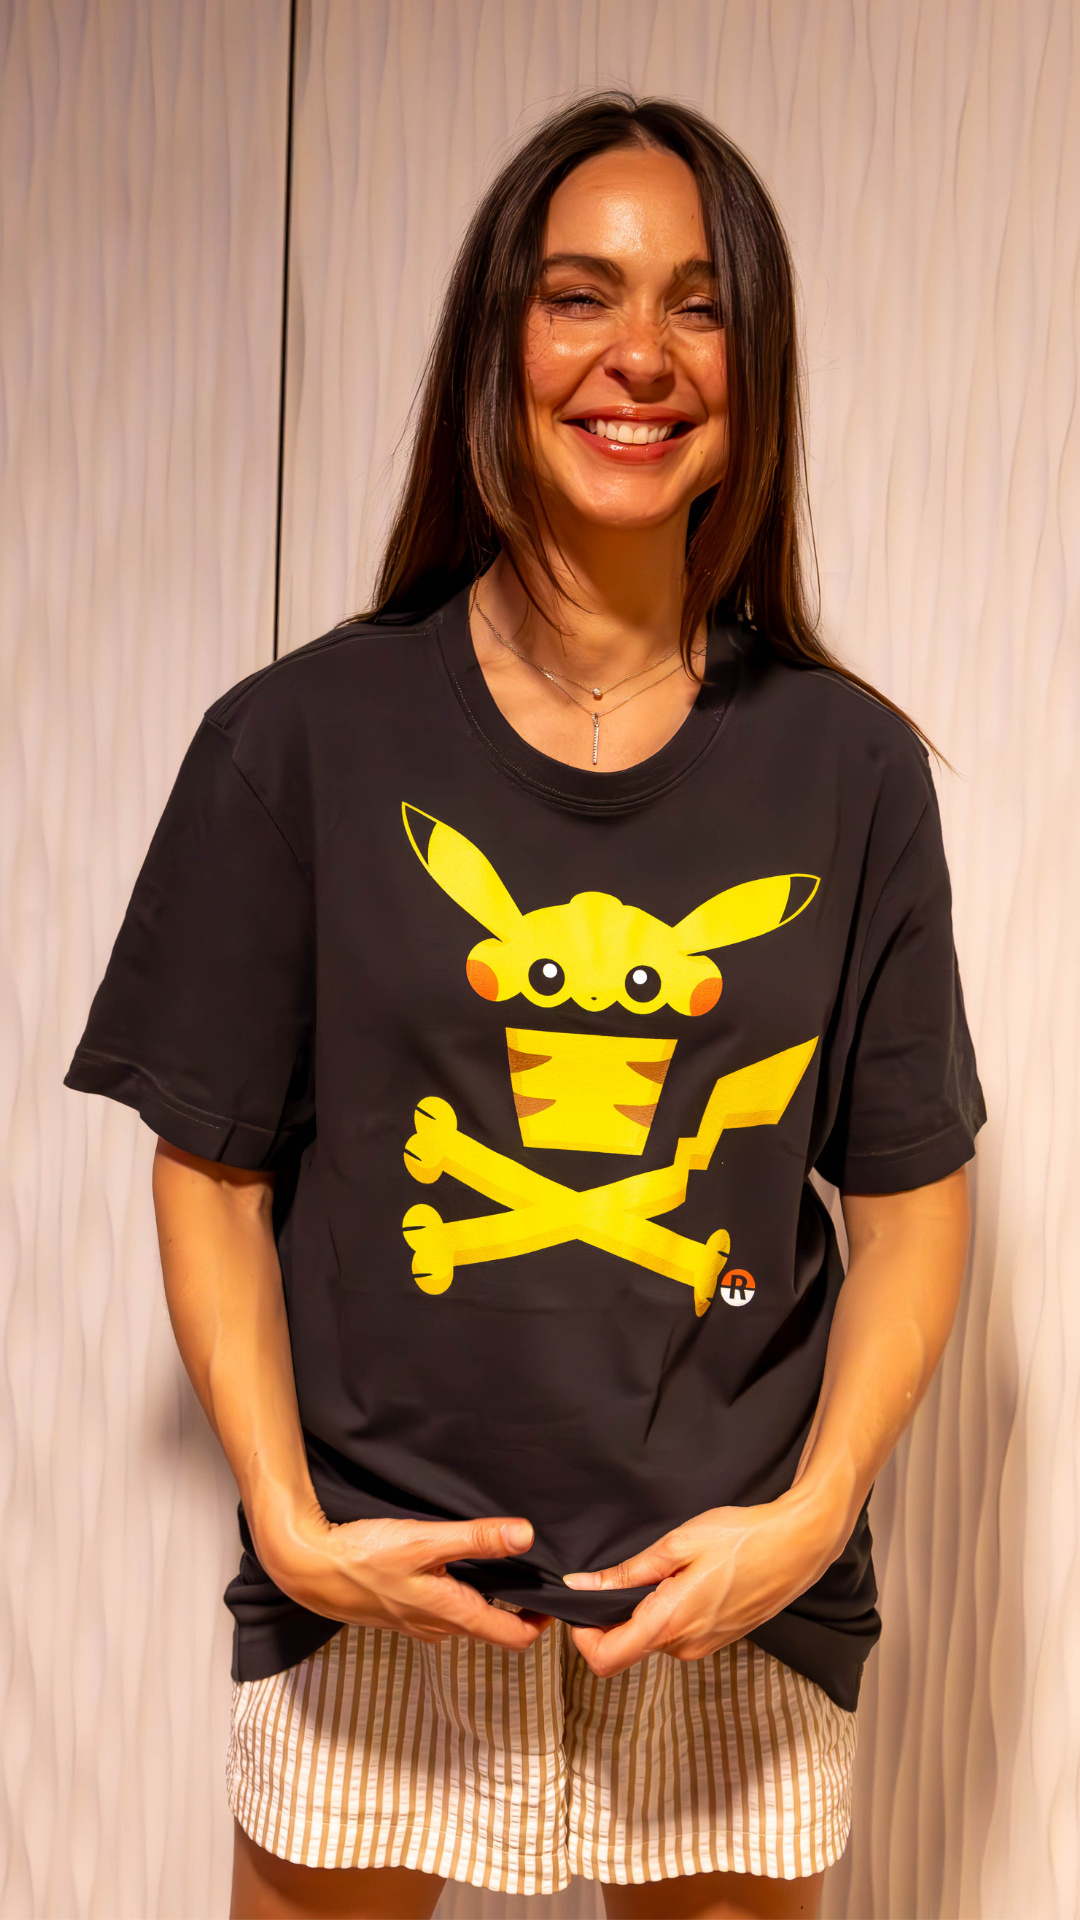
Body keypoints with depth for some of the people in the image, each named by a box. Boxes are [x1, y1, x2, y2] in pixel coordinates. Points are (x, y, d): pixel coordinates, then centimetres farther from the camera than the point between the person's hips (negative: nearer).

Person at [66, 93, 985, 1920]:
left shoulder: (850, 767, -2)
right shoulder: (299, 742, -6)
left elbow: (912, 1190, 1)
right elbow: (211, 1170, -2)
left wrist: (812, 1516, -10)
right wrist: (291, 1521, -11)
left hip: (733, 1591, 2)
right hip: (377, 1582, -1)